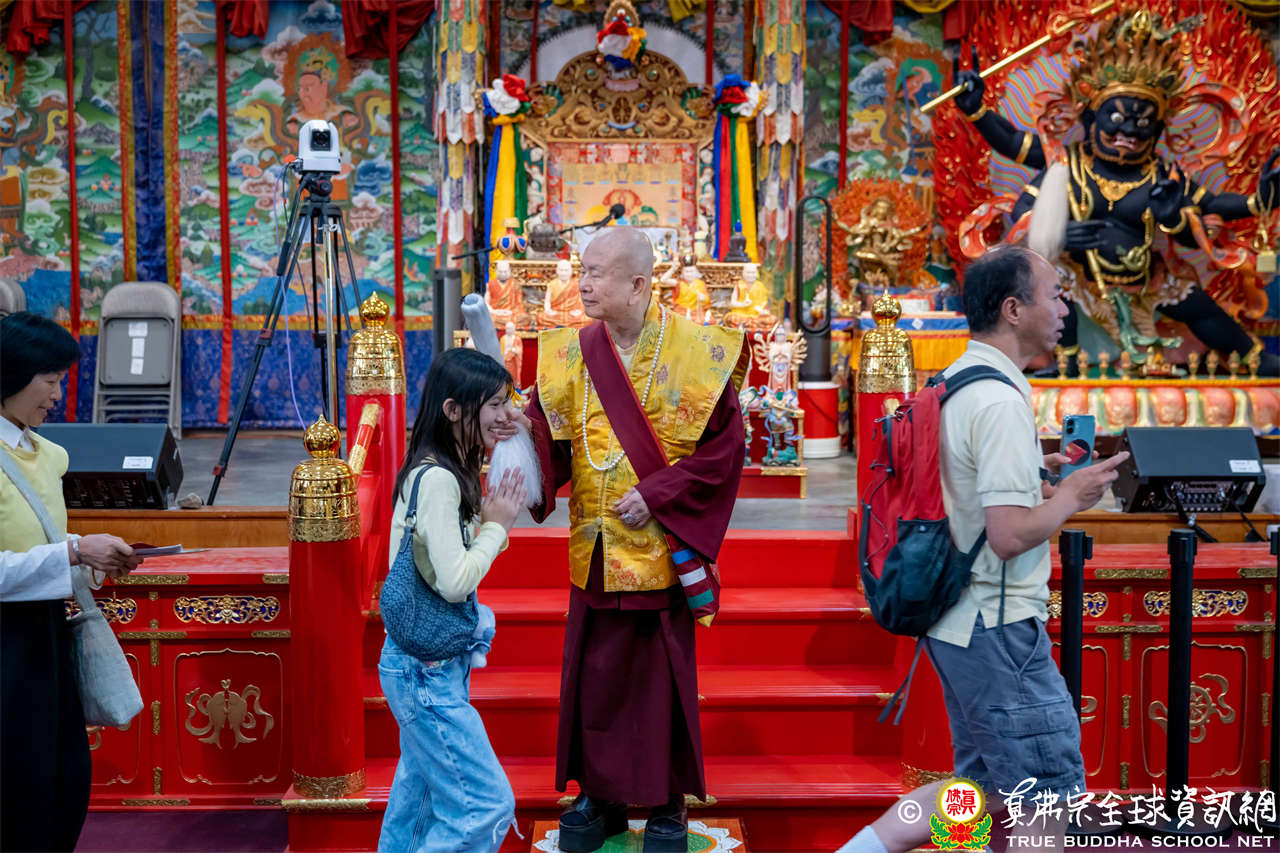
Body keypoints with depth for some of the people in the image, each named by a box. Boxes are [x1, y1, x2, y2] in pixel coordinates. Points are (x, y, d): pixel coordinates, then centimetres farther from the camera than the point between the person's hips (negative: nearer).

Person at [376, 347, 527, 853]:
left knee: (421, 793, 22)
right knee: (486, 805, -6)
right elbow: (454, 581, -26)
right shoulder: (437, 479, -21)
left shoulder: (446, 473, 9)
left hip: (424, 663, 10)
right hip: (426, 670, -10)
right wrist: (497, 525, -13)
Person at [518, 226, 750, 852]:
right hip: (596, 548, 3)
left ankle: (668, 802, 22)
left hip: (660, 543, -3)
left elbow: (724, 445, -7)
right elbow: (549, 438, -2)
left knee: (662, 676, 5)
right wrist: (528, 431, -25)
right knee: (594, 673, 10)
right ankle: (600, 794, 27)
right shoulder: (572, 351, 3)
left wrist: (658, 495, -14)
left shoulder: (695, 350, -8)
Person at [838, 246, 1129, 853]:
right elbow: (1010, 534, -25)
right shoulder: (1002, 402, -20)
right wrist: (1070, 497, -9)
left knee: (984, 785, 20)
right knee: (1048, 802, 4)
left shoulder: (951, 383, 10)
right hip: (998, 629, -10)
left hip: (958, 621, 10)